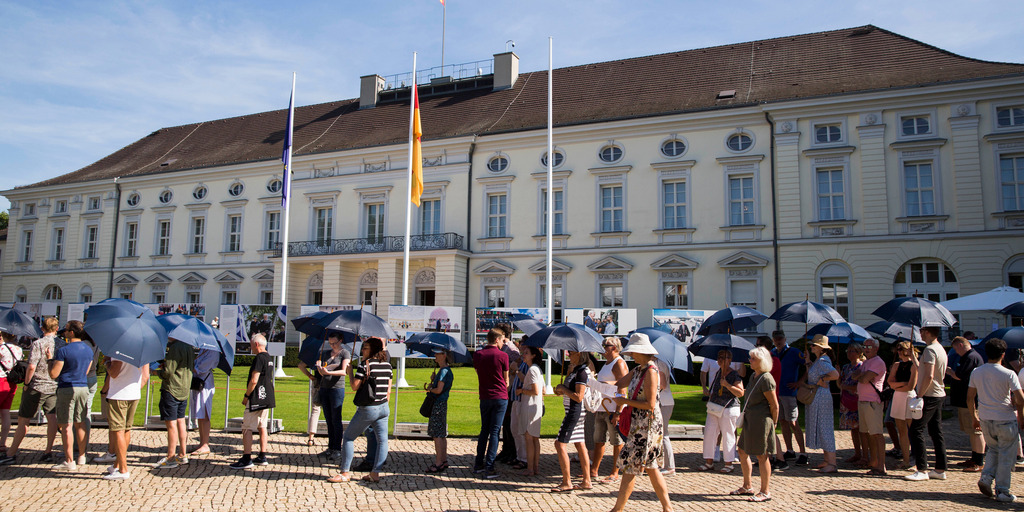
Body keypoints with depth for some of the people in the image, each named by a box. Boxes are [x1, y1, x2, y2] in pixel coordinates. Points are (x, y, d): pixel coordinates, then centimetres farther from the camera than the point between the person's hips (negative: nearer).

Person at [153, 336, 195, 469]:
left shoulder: (175, 348, -17)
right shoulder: (189, 347, 11)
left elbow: (168, 372, -20)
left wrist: (160, 371, 2)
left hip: (171, 390, -9)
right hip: (185, 389, 9)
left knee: (171, 423, -4)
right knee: (180, 421, 15)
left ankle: (170, 458, 0)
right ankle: (182, 455, 21)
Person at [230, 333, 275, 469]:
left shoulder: (259, 358, -15)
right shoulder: (269, 358, 14)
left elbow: (254, 380, -20)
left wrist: (246, 396, -9)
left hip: (256, 399, -9)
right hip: (267, 399, 9)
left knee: (247, 428, -5)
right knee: (262, 426, 13)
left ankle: (246, 459, -6)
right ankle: (262, 457, 16)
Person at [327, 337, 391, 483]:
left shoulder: (365, 364, -12)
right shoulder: (387, 364, 7)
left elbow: (354, 386, -13)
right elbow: (389, 389, 11)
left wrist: (350, 371, 0)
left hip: (368, 409, -6)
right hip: (383, 408, 6)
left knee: (348, 437, 7)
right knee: (382, 439, 7)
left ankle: (345, 473, 9)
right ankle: (375, 473, 6)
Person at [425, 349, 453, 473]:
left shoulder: (444, 371, -16)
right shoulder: (445, 370, 14)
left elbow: (439, 390, -21)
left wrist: (430, 388, -3)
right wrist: (433, 380, 1)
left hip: (439, 404, -10)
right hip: (442, 403, 10)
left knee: (437, 434, -6)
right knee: (442, 434, 15)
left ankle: (438, 463, -3)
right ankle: (444, 460, 22)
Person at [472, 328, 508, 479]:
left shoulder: (477, 354, 5)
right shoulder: (502, 355, -7)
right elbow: (506, 378, 4)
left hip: (484, 397, 4)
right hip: (500, 397, -4)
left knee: (484, 430, 15)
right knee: (494, 431, -1)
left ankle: (478, 465, 18)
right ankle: (489, 468, -2)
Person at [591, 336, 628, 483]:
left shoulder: (619, 363, -11)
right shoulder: (606, 363, 18)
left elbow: (622, 390, -18)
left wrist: (618, 412, -22)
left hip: (614, 410, -9)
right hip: (602, 409, 9)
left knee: (617, 442, 1)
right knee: (599, 441, 12)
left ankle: (615, 474, 7)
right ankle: (593, 471, 19)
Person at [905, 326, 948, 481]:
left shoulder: (930, 349, -16)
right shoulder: (941, 349, 15)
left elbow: (929, 376, -24)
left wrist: (919, 396, -20)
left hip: (929, 396, -10)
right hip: (940, 395, 10)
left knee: (916, 430, -8)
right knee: (936, 432, 12)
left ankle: (922, 470, -8)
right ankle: (940, 470, 17)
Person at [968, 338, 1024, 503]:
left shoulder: (976, 372, 1)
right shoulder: (1009, 374, -12)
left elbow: (970, 398, 5)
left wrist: (974, 417, 17)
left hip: (985, 419, 4)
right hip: (1006, 420, -4)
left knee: (993, 449, 23)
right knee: (1006, 455, 7)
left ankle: (986, 477, 6)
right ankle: (1002, 491, 10)